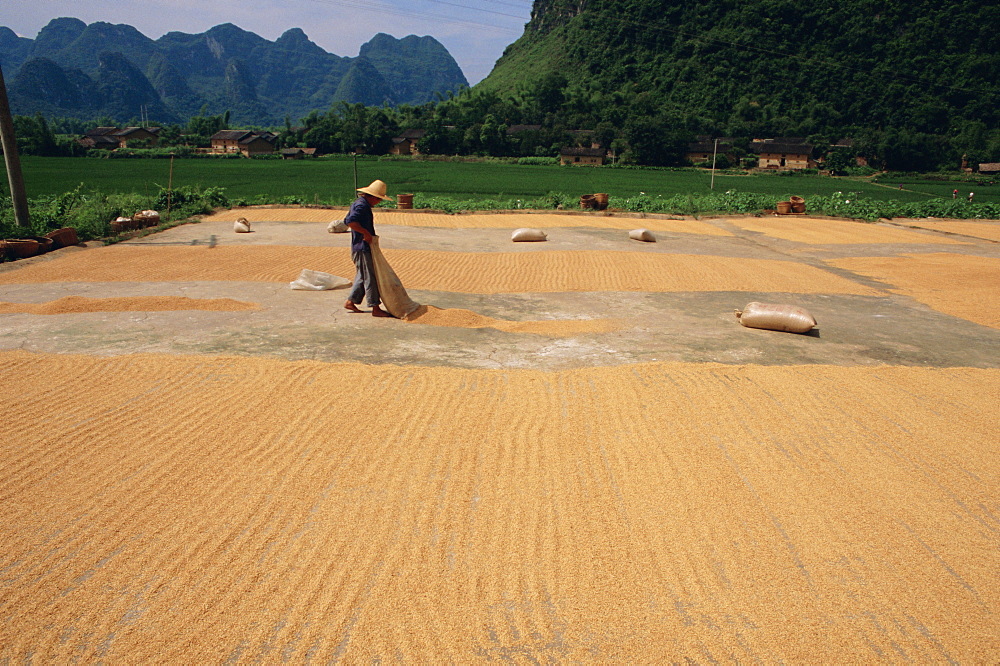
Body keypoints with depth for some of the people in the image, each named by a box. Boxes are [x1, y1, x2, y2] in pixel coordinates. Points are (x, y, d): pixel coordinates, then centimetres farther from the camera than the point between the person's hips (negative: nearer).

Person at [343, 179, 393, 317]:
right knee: (370, 277, -7)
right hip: (362, 248, -10)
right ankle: (375, 308, -3)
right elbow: (350, 222, -30)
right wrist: (365, 232, -24)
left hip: (361, 247, 10)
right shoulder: (362, 205, -17)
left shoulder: (357, 203, 15)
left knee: (362, 276, 16)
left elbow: (346, 221, 22)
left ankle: (350, 302, 22)